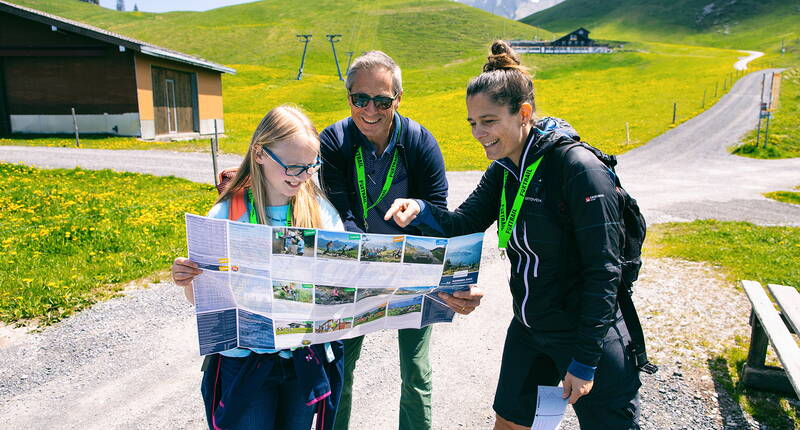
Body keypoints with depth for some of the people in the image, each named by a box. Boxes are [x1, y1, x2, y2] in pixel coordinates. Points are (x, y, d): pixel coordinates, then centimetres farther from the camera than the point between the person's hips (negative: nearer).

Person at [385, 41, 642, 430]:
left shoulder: (579, 169, -22)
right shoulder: (504, 170, 2)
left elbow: (603, 272, -21)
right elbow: (461, 223, -2)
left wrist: (584, 360, -18)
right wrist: (420, 210, -24)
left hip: (588, 336, -7)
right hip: (528, 329, 7)